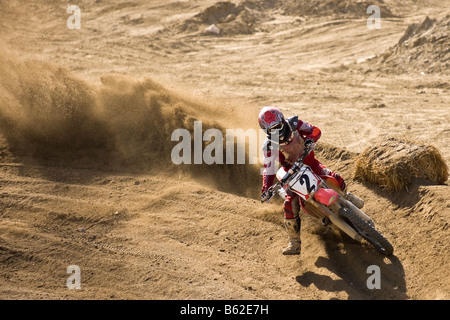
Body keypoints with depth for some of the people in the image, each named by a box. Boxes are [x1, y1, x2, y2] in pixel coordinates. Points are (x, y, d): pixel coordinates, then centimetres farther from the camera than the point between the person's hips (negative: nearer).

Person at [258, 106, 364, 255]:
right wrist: (265, 189, -37)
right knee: (289, 204, -19)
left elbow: (315, 130, -9)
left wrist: (310, 139, -33)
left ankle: (346, 198, 28)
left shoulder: (294, 123, -16)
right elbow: (268, 168, -22)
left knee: (336, 179, -12)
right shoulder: (269, 145, -22)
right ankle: (294, 242, -6)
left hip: (309, 161, 2)